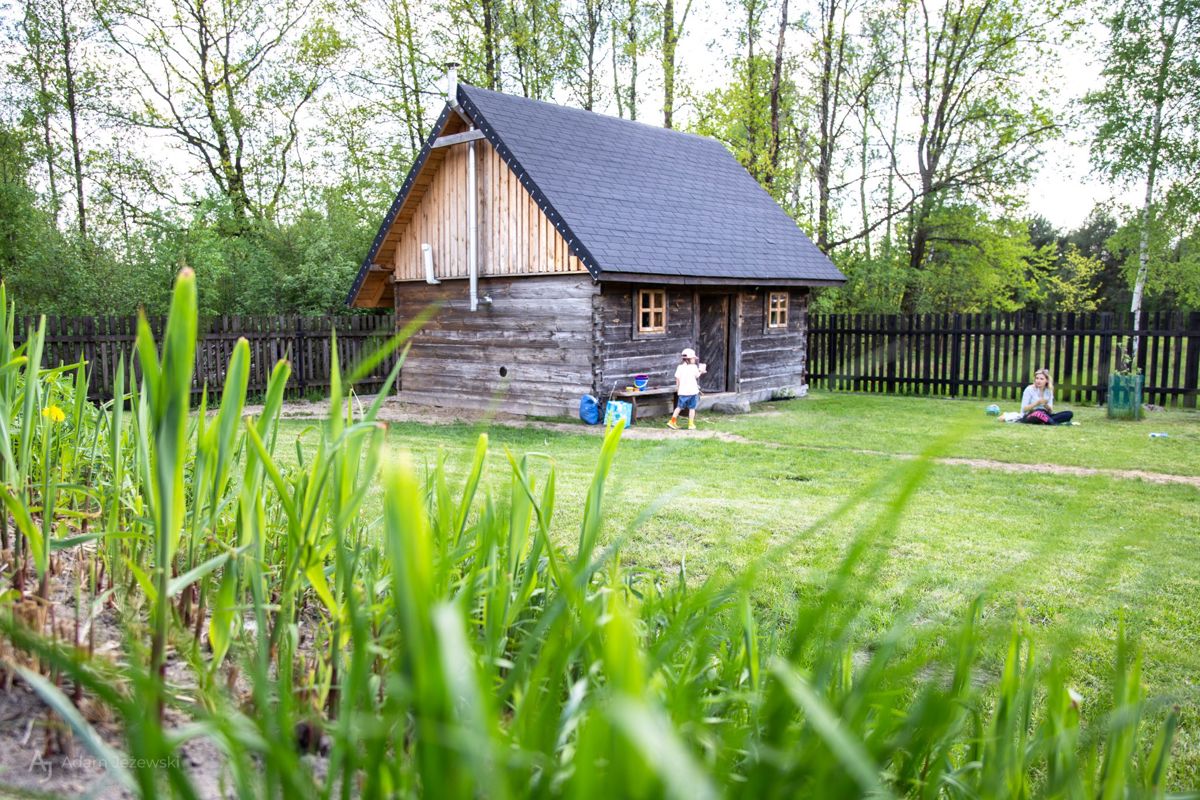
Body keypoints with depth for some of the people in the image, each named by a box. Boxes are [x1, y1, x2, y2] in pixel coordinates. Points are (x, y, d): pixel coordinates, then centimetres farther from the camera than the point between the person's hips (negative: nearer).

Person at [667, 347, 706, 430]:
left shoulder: (680, 367, -2)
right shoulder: (694, 367, -6)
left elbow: (677, 379, -2)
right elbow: (697, 376, 9)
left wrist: (677, 387, 13)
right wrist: (700, 372, 29)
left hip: (682, 391, 2)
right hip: (692, 390, -2)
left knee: (679, 407, 12)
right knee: (692, 408, 7)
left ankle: (672, 422, 8)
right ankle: (691, 424, 9)